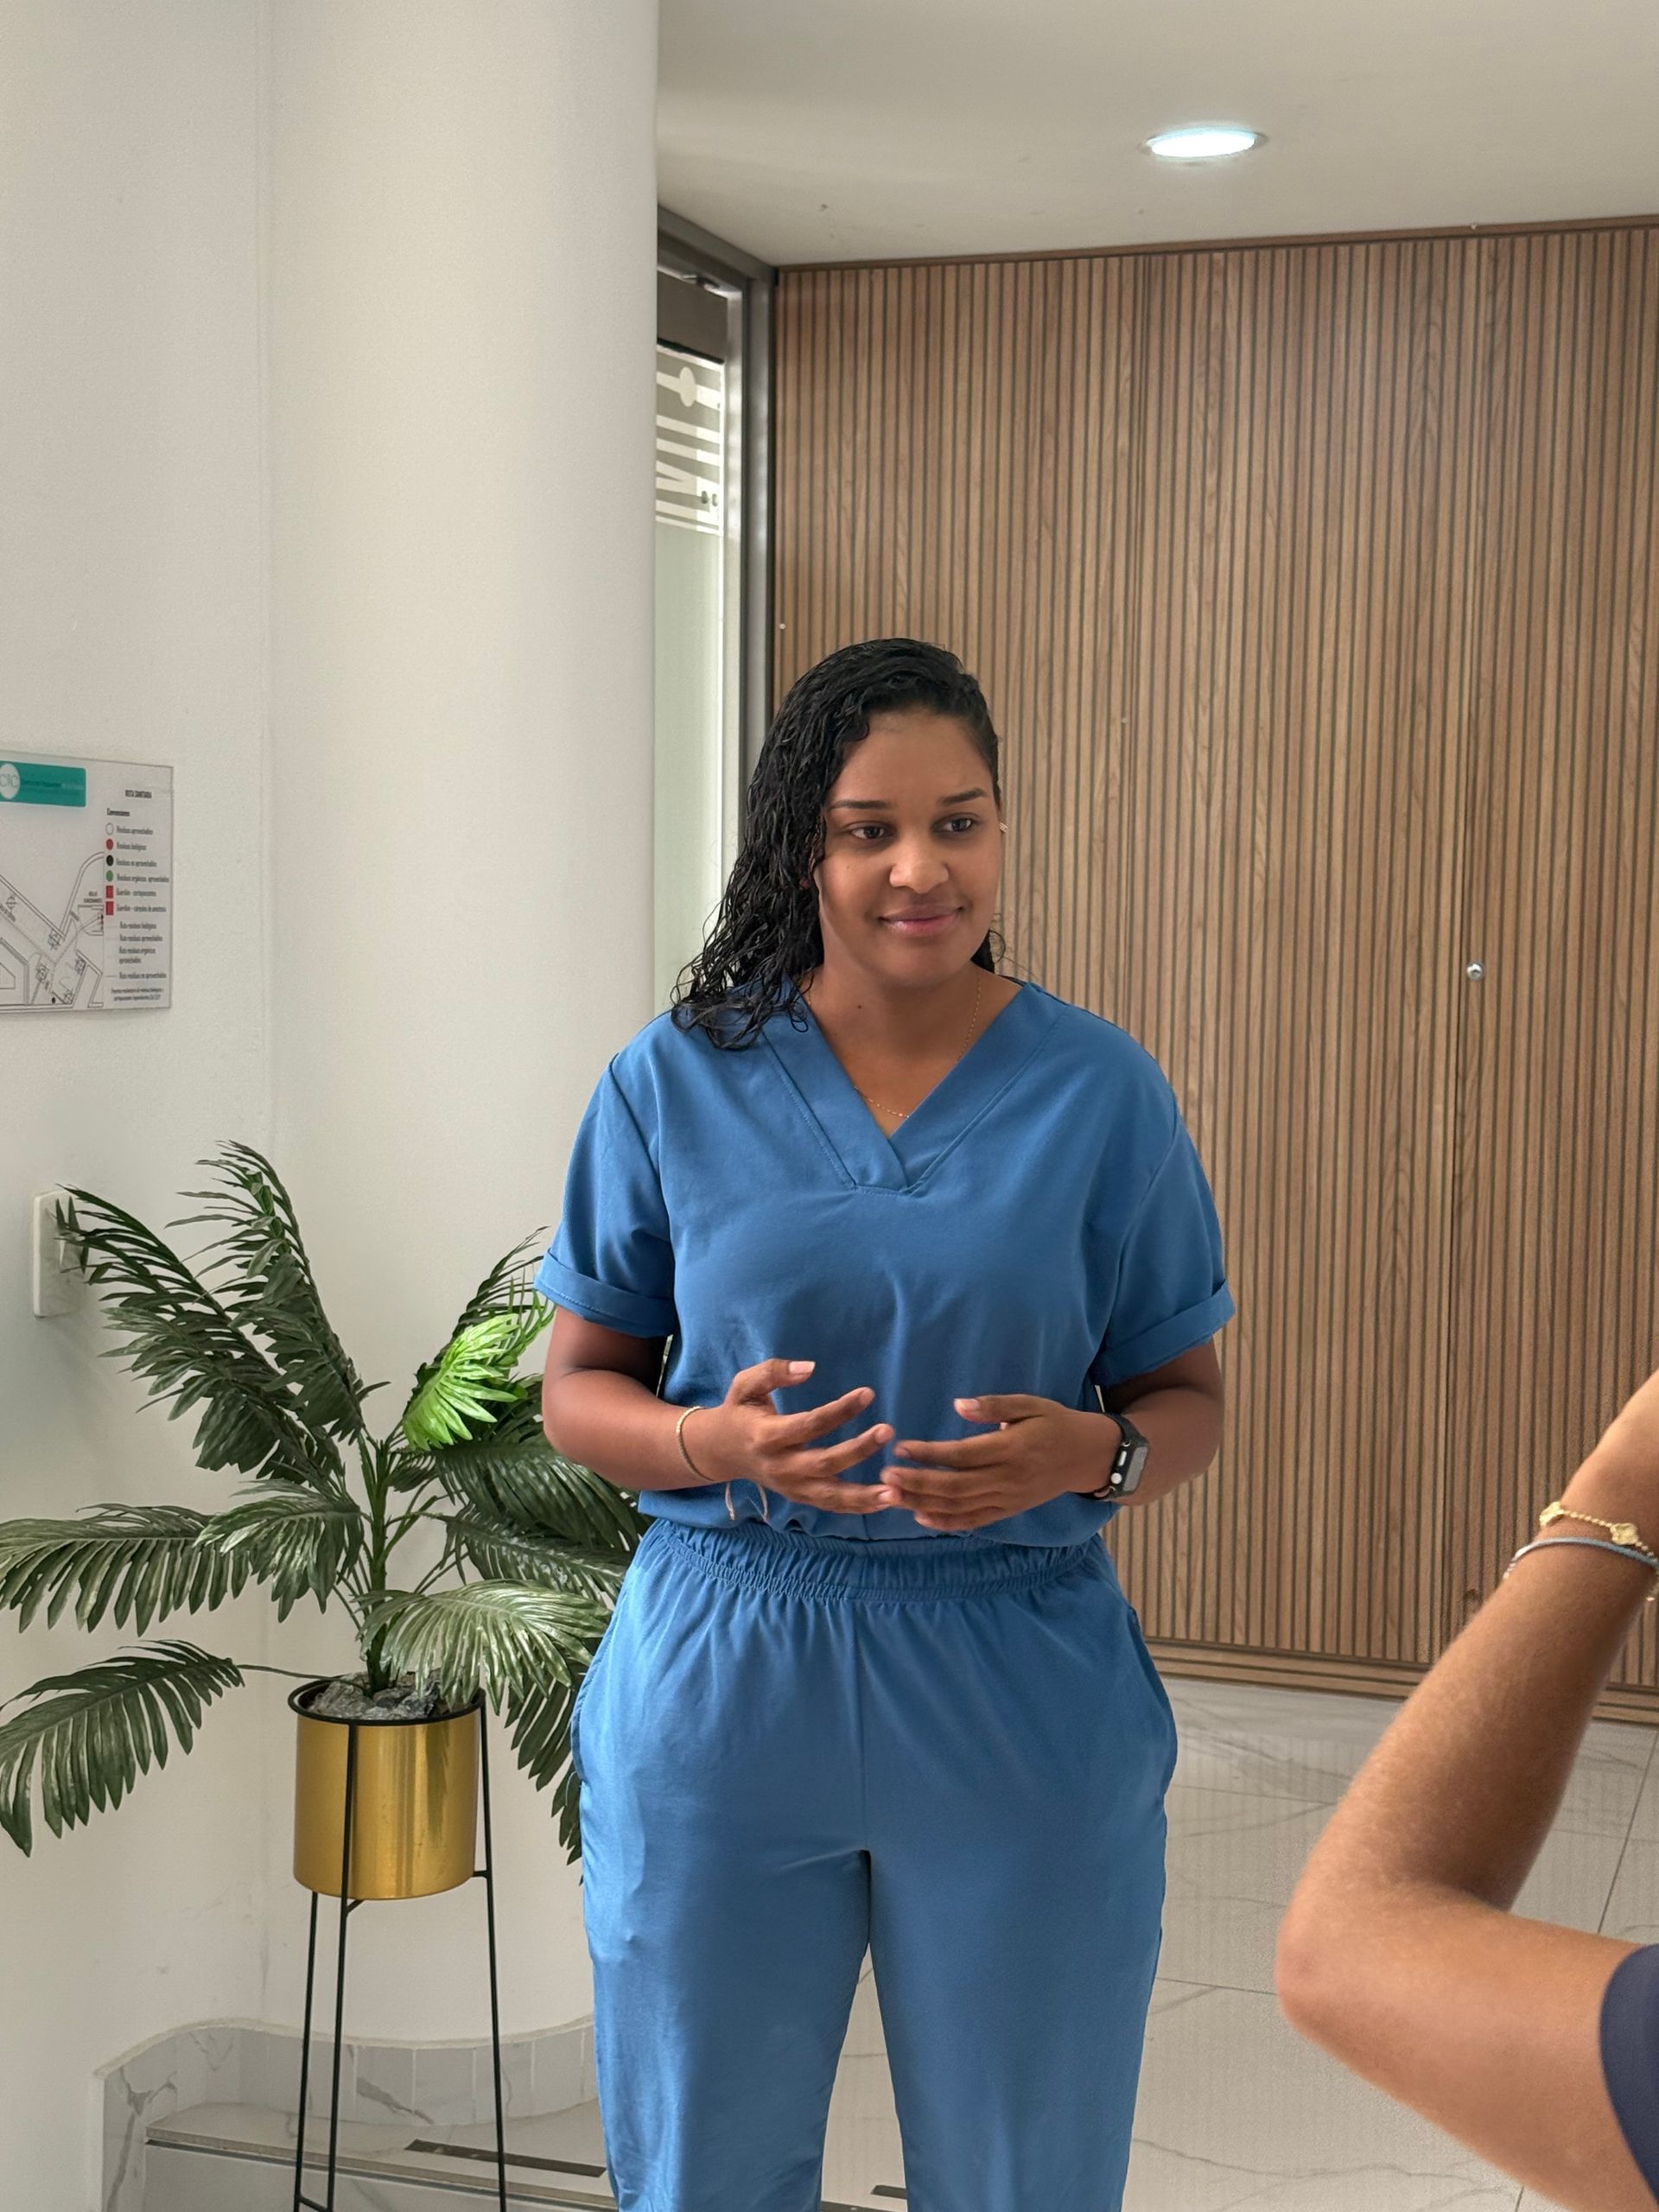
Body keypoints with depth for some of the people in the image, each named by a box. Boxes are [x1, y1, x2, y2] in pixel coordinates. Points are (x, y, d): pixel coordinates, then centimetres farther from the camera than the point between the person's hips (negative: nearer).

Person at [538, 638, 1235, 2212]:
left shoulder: (1101, 1093, -2)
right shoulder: (674, 1087, -2)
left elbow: (1187, 1402, 4)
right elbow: (577, 1389, 3)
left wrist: (1088, 1454, -19)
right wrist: (715, 1444, -18)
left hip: (1018, 1699, 0)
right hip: (719, 1684, 1)